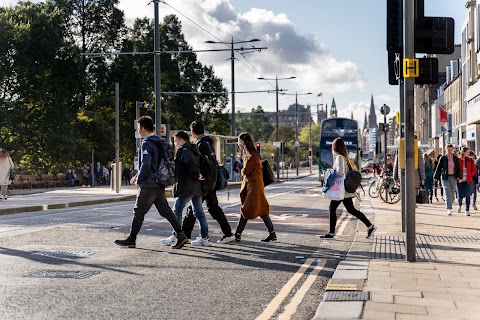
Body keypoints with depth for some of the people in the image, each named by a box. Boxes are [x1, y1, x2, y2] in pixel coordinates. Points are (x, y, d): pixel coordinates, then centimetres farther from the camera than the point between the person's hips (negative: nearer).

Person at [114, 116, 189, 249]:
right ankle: (181, 235, -1)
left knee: (139, 212, 3)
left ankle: (131, 240, 11)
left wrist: (138, 180, -9)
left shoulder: (147, 144, -15)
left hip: (149, 186, -8)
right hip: (160, 185, 8)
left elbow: (146, 165, -24)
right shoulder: (160, 143, 14)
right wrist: (138, 176, 21)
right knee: (166, 211, 7)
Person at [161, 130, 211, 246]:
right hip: (197, 187, 9)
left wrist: (196, 175, -19)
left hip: (187, 187, -9)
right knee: (199, 212, 9)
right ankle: (205, 237, 9)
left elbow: (191, 163, -28)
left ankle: (174, 236, 6)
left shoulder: (184, 151, -12)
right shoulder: (195, 150, 17)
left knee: (177, 210, 1)